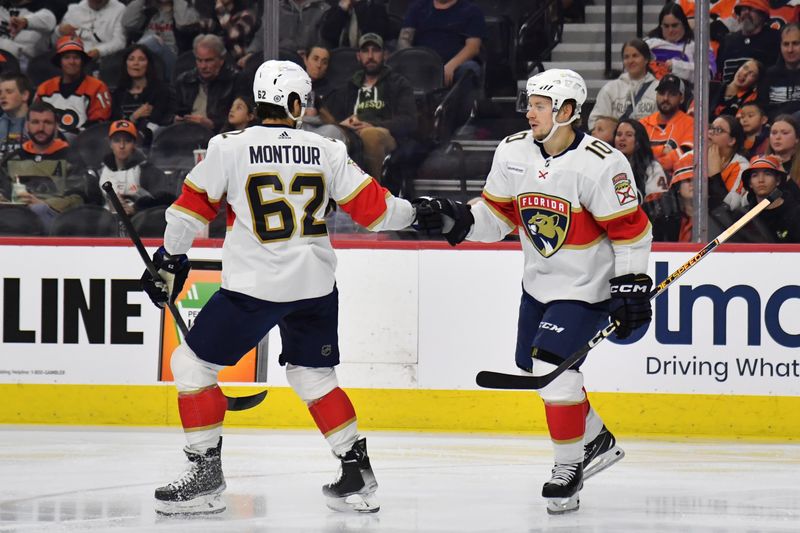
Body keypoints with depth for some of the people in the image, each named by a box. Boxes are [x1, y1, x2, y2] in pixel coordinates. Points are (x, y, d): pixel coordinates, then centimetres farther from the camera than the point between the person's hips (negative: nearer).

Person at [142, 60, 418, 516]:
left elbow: (193, 208, 2)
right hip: (316, 285, 4)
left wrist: (170, 260, 16)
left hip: (255, 286, -4)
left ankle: (207, 475, 2)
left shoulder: (229, 148, -4)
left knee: (192, 364, 7)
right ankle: (358, 476, 16)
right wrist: (416, 213, 26)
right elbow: (373, 206, 7)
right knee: (314, 375, 21)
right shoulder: (327, 151, 3)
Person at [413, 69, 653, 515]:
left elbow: (631, 229, -17)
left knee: (552, 366, -19)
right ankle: (597, 441, 37)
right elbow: (496, 215, 5)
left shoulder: (601, 164, -23)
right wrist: (453, 219, -12)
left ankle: (570, 467, -4)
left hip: (586, 286, -8)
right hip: (539, 280, 8)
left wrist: (631, 287, -19)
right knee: (535, 367, 16)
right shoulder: (514, 153, -4)